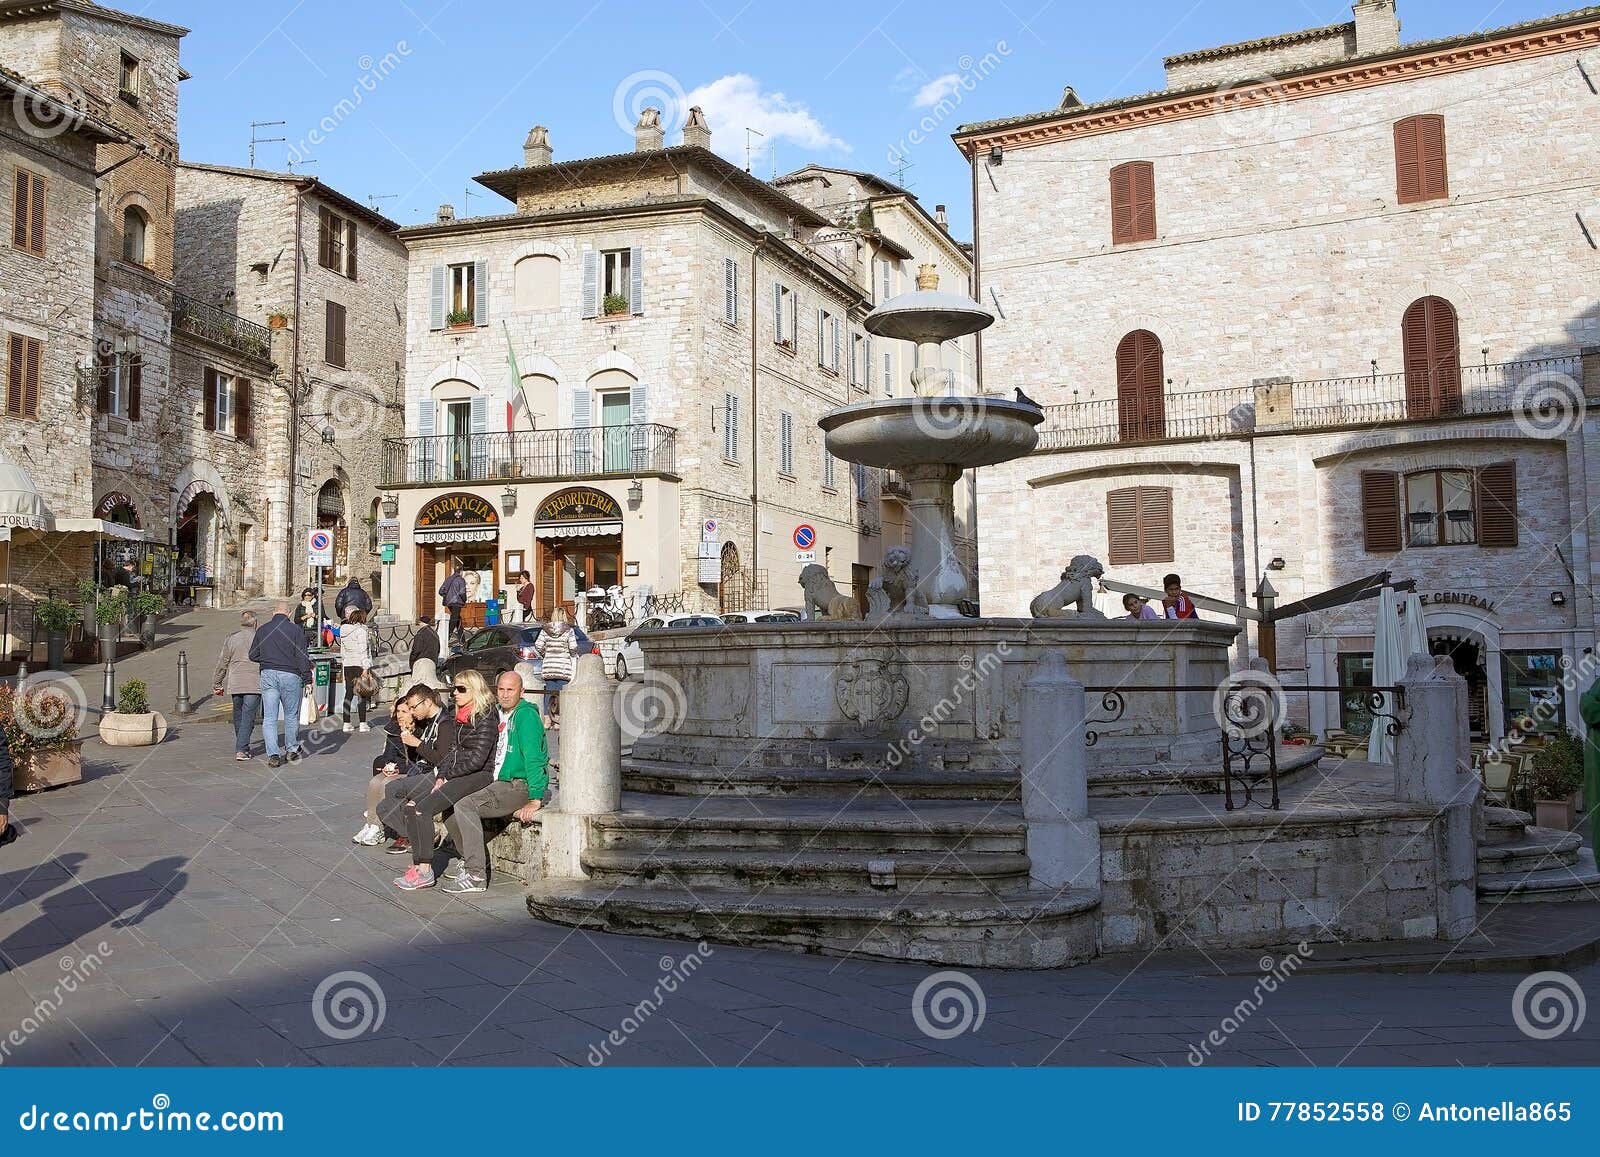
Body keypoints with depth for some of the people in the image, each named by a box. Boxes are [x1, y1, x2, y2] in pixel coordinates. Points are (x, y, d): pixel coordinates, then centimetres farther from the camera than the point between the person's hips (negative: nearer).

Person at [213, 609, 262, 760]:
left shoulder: (231, 639, 4)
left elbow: (222, 662, 7)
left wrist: (216, 684, 15)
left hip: (235, 683, 3)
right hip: (254, 684, -3)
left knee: (238, 716, 17)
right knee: (248, 717, -2)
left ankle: (243, 747, 25)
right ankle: (241, 750, -9)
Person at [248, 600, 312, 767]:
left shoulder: (262, 629, 5)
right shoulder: (295, 630, -5)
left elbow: (253, 656, 9)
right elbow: (302, 658, -7)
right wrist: (307, 680, -5)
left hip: (267, 675, 2)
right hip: (290, 676, -2)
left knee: (269, 717, 2)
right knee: (291, 715, 14)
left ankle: (273, 754, -7)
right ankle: (292, 749, 25)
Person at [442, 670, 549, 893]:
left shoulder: (527, 716, -13)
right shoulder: (499, 714, 14)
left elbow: (533, 759, -20)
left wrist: (535, 800, -26)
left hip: (521, 786, -9)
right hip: (499, 782, 9)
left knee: (465, 807, -26)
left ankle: (476, 876, -24)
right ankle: (470, 860, 17)